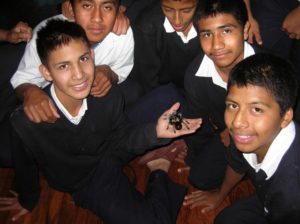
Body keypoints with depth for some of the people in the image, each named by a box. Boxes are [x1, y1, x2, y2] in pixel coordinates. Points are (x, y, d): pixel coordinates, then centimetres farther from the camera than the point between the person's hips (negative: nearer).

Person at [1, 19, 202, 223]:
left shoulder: (110, 95, -25)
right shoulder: (27, 121, -30)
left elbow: (121, 139, -6)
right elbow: (25, 164, -9)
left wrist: (154, 132, -26)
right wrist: (28, 199, 11)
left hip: (109, 158, 3)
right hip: (85, 185, -2)